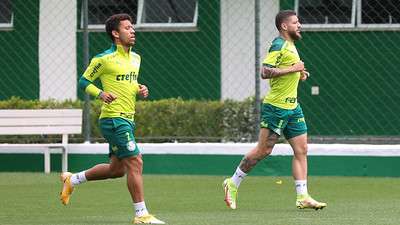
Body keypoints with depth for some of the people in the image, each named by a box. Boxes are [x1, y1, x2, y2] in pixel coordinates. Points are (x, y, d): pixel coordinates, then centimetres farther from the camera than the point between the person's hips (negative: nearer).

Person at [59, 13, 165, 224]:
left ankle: (72, 179, 32)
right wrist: (101, 94, -19)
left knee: (116, 169, 15)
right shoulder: (104, 59, -9)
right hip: (113, 118, -9)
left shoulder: (135, 58, 14)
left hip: (127, 119, 9)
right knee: (135, 162, -12)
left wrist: (140, 90, 5)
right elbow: (84, 81, -2)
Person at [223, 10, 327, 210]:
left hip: (292, 107, 9)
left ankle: (302, 197, 0)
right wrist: (293, 69, -20)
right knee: (264, 150, -6)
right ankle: (232, 184, 8)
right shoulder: (279, 45, -13)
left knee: (301, 150, 2)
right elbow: (265, 72, -24)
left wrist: (299, 74, 13)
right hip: (276, 107, -9)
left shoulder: (290, 45, 17)